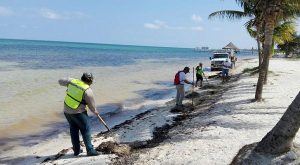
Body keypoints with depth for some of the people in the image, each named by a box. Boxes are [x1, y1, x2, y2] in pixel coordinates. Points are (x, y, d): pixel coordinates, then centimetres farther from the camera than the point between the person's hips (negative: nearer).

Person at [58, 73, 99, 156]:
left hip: (67, 111, 7)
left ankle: (76, 150, 25)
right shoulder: (88, 91, -17)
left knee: (74, 130, 17)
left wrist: (68, 80, 29)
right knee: (86, 130, 5)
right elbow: (91, 105, -7)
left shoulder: (72, 81, -2)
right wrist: (95, 112, 12)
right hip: (78, 113, -7)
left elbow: (60, 81, 13)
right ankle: (90, 150, 6)